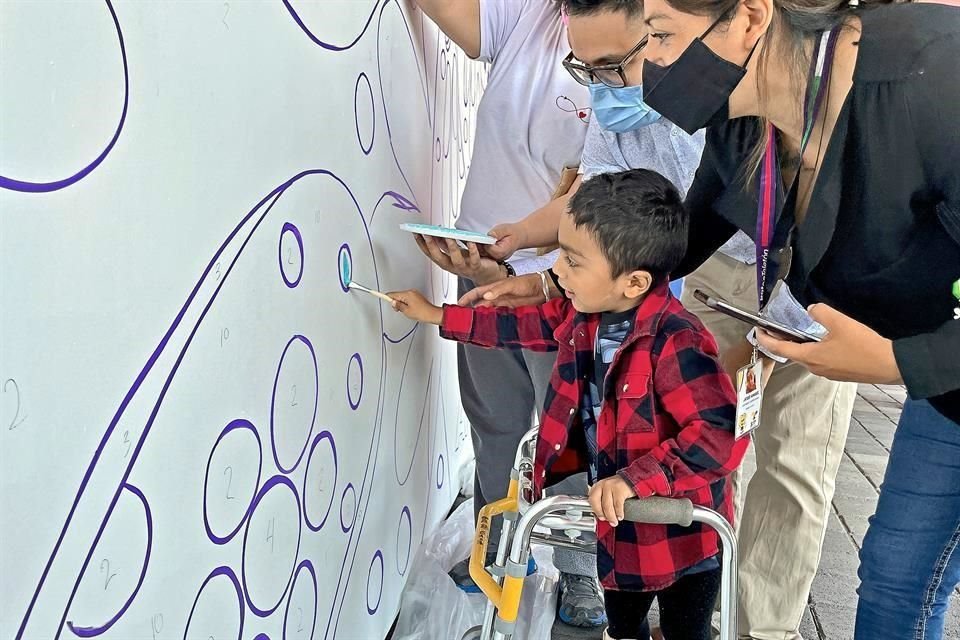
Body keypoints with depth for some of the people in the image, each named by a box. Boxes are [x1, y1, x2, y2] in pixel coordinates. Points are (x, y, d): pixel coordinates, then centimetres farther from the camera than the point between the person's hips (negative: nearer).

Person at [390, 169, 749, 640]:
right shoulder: (585, 314, -8)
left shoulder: (676, 344, -34)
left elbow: (722, 435, -37)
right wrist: (438, 316, 15)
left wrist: (637, 478, -41)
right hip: (620, 520, 7)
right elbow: (530, 326, 10)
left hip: (681, 535, -7)